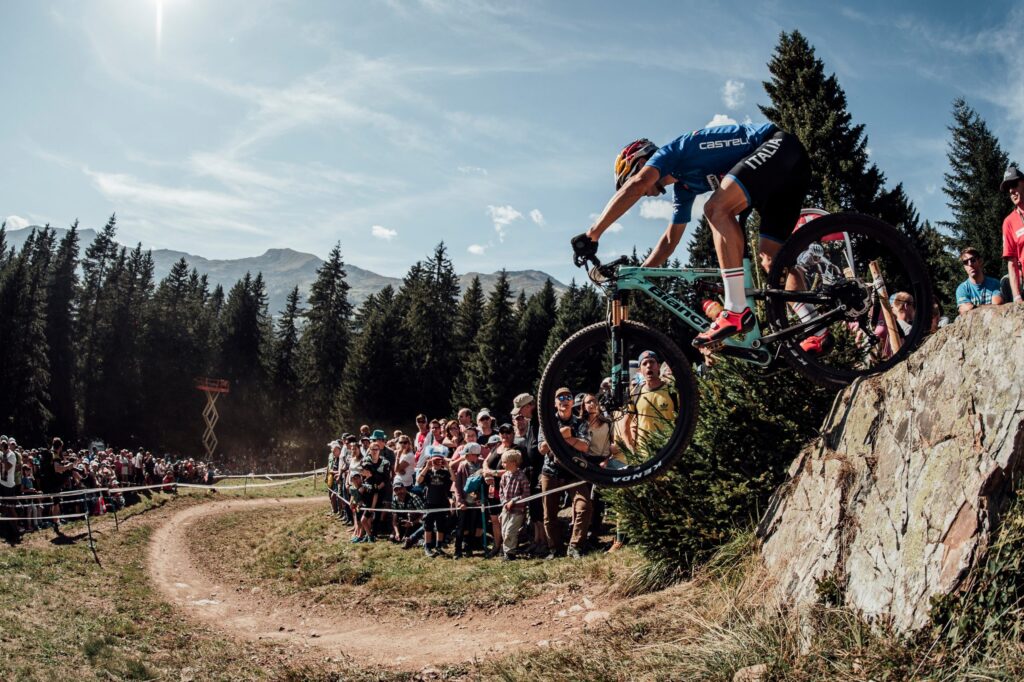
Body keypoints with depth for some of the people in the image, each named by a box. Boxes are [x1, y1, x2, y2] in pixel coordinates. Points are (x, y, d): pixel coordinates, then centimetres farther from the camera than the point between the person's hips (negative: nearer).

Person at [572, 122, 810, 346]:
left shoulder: (670, 152, -6)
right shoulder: (684, 187, 19)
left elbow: (635, 185, -24)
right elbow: (670, 239, 23)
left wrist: (592, 234, -26)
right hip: (791, 170, 10)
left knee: (717, 209, -24)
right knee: (770, 257, 2)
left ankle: (737, 312, -29)